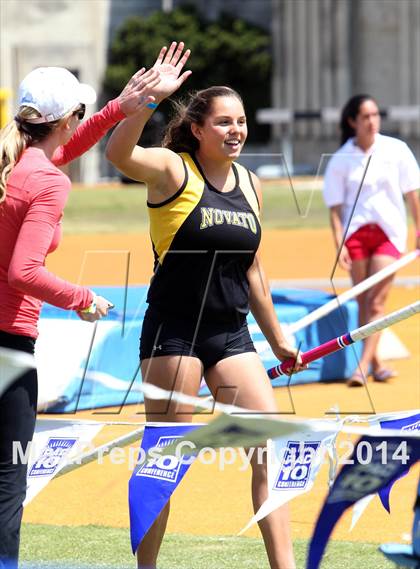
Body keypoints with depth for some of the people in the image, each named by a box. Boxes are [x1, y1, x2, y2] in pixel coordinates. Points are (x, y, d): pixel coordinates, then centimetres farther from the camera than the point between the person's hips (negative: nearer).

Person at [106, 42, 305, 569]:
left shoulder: (250, 184, 10)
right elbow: (119, 154, -30)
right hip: (173, 330, -6)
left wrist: (277, 339, 24)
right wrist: (150, 98, -43)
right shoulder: (172, 170, -7)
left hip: (231, 335, 6)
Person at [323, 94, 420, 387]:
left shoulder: (396, 150, 0)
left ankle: (364, 365, -13)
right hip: (356, 231, 1)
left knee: (376, 302, -10)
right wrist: (339, 244, -9)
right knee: (363, 302, 4)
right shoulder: (341, 159, -1)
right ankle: (376, 363, 14)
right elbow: (335, 206, -1)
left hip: (389, 232, -1)